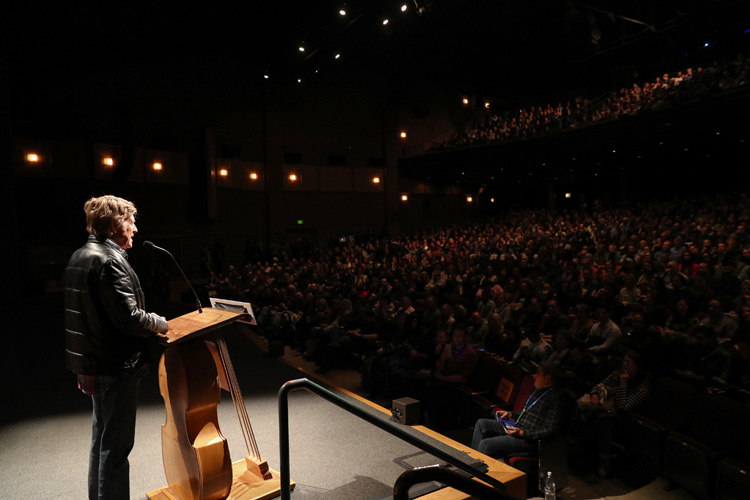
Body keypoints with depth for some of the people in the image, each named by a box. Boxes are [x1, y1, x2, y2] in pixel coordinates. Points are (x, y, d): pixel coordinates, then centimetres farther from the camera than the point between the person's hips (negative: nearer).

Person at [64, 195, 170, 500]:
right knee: (116, 444, 2)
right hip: (115, 367, -10)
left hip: (91, 364, 10)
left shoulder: (79, 257, 10)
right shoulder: (110, 261, -21)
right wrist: (160, 323, -8)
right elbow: (129, 317, -25)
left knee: (102, 438, 23)